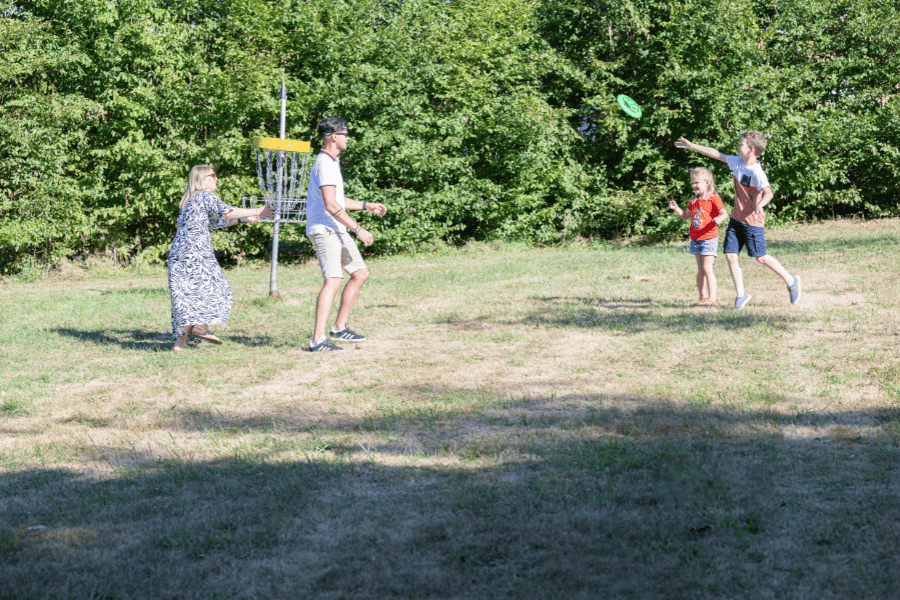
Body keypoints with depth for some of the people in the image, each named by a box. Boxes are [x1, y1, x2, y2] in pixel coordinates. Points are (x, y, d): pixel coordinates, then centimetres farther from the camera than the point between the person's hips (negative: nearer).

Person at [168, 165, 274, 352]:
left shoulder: (189, 201, 27)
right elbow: (226, 212, -14)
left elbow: (213, 223, 34)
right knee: (211, 287, -1)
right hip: (196, 251, -8)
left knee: (183, 294, 5)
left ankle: (180, 340, -1)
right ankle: (200, 325, -19)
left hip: (177, 252, 8)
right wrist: (256, 212, -9)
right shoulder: (206, 197, 0)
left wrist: (242, 219, 33)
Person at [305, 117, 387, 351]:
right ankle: (318, 339, -29)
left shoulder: (331, 163, 19)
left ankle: (339, 328, 20)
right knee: (333, 280, -22)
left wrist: (366, 206, 32)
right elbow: (331, 205, -24)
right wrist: (358, 229, -23)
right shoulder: (324, 164, -15)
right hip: (324, 229, -11)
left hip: (336, 230, 11)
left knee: (360, 273, 15)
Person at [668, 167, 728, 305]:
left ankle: (712, 298, -13)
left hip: (709, 238, -7)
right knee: (700, 270, 11)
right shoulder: (694, 201, 14)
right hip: (696, 239, 7)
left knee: (707, 268, -14)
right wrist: (675, 208, 10)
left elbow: (724, 213, -19)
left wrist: (719, 218, -41)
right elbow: (686, 215, 24)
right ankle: (702, 297, 19)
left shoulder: (713, 199, -8)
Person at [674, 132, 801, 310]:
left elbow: (768, 192, -37)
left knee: (760, 257, 1)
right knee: (730, 255, -1)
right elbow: (716, 154, 12)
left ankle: (791, 281, 21)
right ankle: (741, 294, 10)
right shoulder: (737, 162, 1)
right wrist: (691, 146, 17)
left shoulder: (757, 173, -22)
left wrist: (760, 205, -57)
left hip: (752, 221, -7)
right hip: (736, 218, 7)